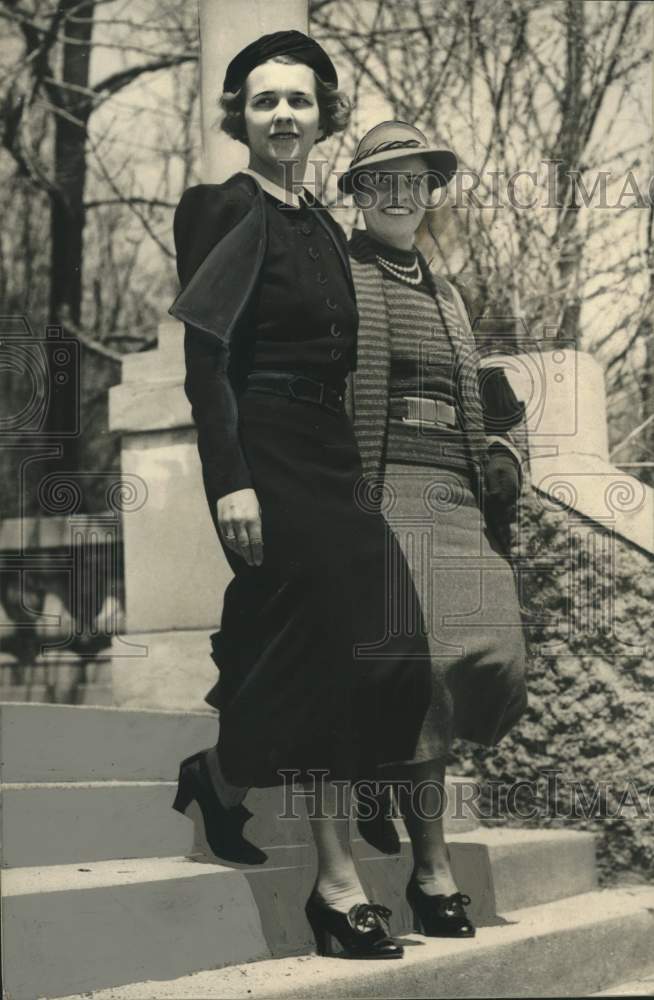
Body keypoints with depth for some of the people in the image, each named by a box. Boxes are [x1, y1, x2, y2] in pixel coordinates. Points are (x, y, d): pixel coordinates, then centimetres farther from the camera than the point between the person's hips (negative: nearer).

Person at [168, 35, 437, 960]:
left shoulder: (323, 225, 17)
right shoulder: (229, 209, -6)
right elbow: (205, 356, -13)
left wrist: (351, 458, 15)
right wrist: (231, 480, -20)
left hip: (327, 451, 8)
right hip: (264, 452, -8)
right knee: (332, 644, -11)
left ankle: (219, 774, 23)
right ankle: (337, 881, 2)